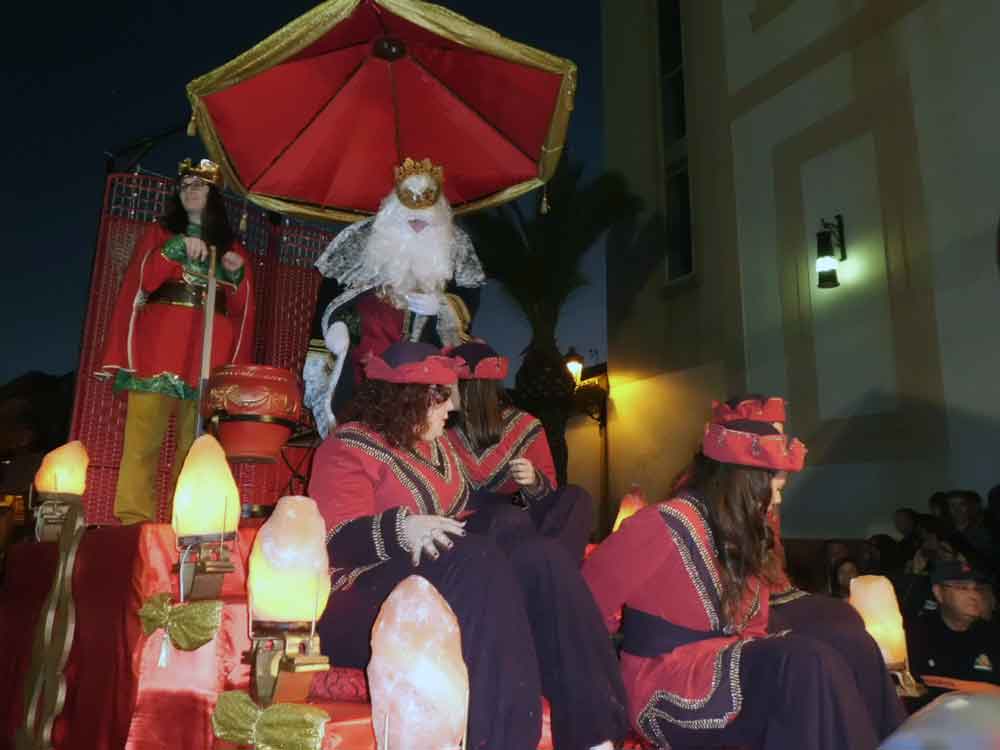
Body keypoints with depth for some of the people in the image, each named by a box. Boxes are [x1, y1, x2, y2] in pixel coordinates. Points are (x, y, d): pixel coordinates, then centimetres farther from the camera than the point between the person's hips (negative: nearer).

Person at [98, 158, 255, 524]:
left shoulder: (231, 246, 20)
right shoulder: (159, 232, 17)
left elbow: (241, 308, 14)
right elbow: (139, 282, 2)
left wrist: (237, 275, -4)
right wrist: (177, 248, -9)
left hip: (209, 353, 1)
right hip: (158, 346, -1)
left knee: (196, 442, -6)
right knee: (143, 438, -11)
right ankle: (133, 523, -10)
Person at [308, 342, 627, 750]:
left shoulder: (435, 445, 20)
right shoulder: (348, 448, -6)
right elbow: (337, 542, -18)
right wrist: (399, 528, -36)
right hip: (367, 604, -7)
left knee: (543, 558, -20)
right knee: (478, 560, -36)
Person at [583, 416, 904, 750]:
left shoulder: (742, 534, 8)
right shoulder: (669, 524, -17)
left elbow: (751, 627, 11)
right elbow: (587, 605, -14)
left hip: (723, 664, 8)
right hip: (667, 686, -7)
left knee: (853, 649, -12)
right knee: (806, 664, -28)